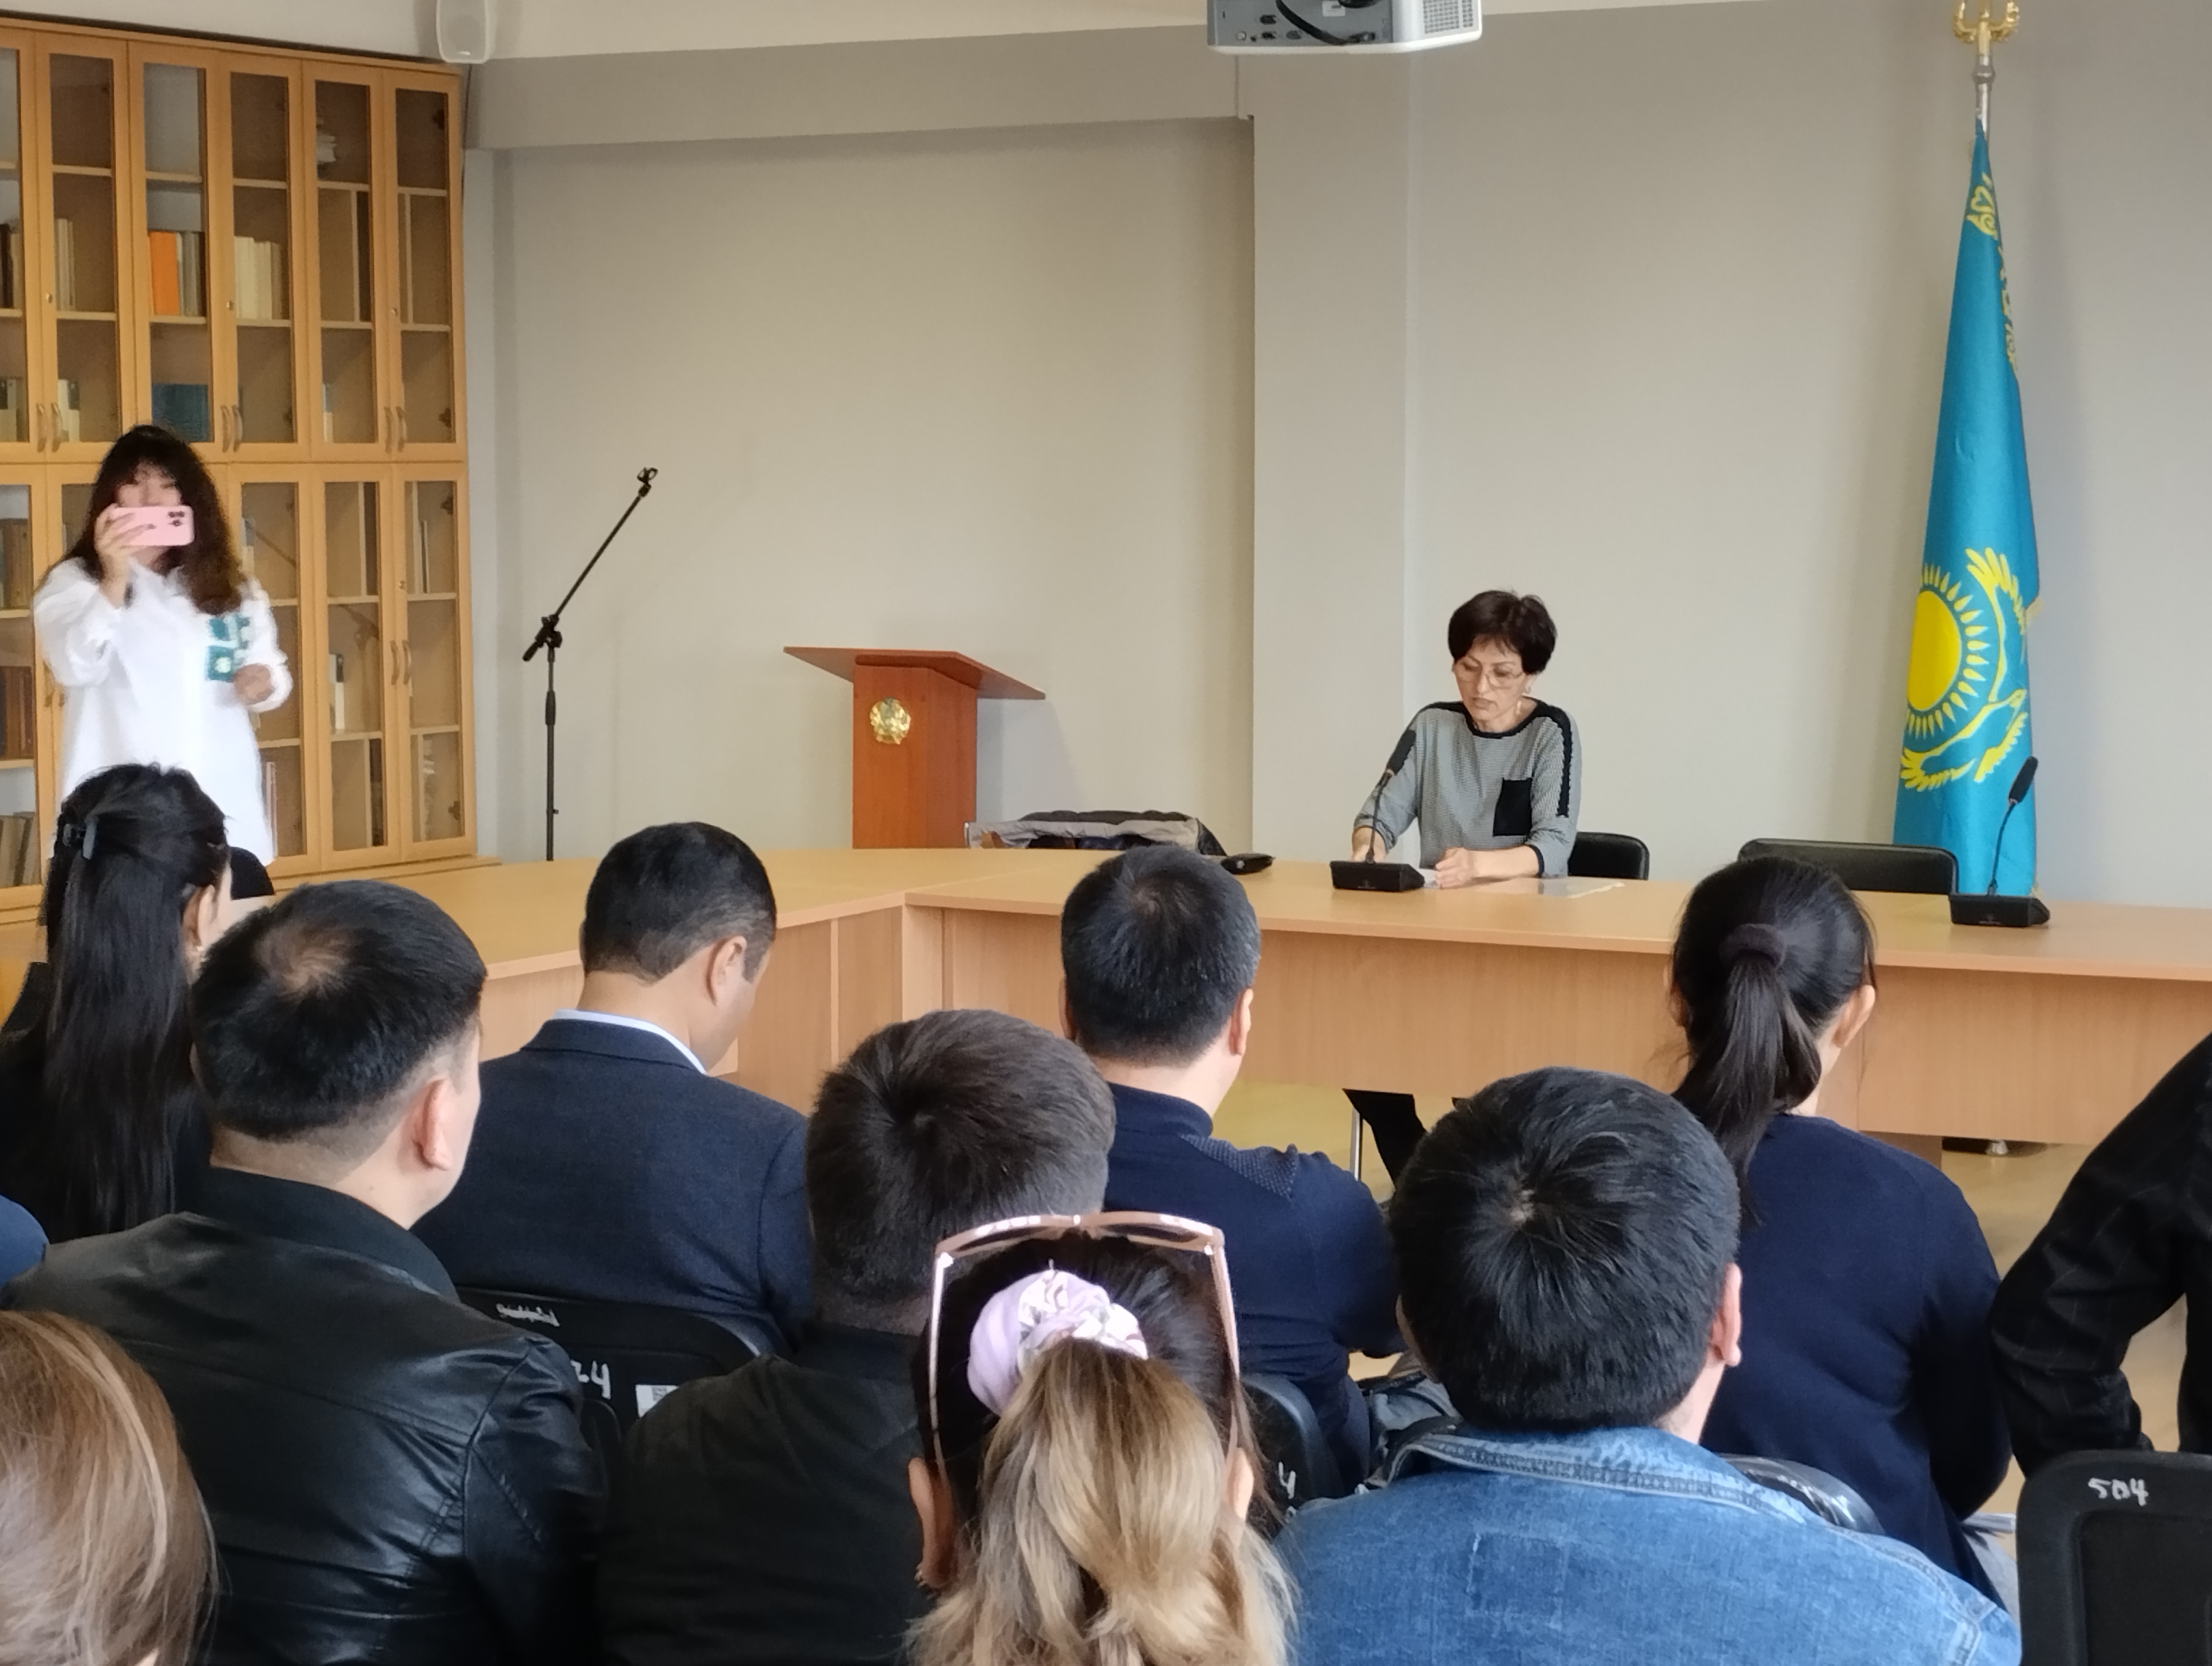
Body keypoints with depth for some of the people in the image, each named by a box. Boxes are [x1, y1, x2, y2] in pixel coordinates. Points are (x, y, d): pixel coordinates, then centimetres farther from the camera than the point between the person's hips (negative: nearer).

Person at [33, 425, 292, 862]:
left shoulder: (231, 586, 15)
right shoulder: (76, 580, -2)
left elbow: (271, 666, 22)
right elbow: (76, 666, -20)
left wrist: (264, 681, -3)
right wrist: (114, 583, -35)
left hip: (222, 806, 5)